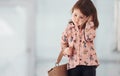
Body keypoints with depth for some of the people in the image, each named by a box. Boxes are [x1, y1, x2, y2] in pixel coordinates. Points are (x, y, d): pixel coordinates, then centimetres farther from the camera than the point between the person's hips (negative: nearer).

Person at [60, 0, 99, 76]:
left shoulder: (90, 27, -2)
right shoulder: (69, 28, 4)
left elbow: (89, 37, -24)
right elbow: (63, 42, 19)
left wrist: (89, 22, -16)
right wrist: (65, 50, -2)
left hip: (89, 62, -2)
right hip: (74, 63, 2)